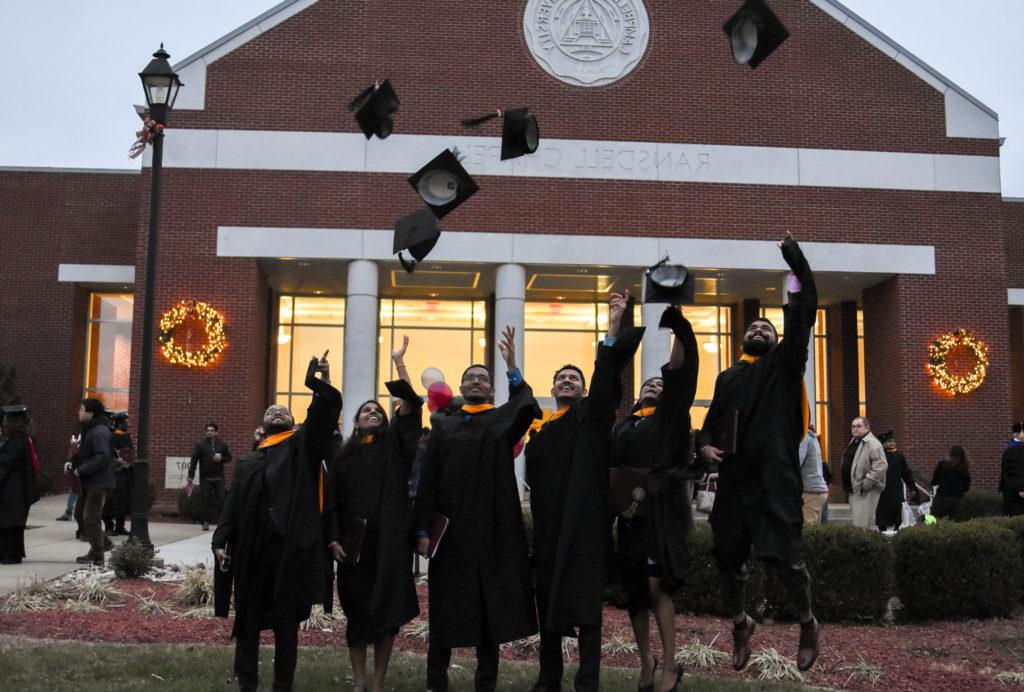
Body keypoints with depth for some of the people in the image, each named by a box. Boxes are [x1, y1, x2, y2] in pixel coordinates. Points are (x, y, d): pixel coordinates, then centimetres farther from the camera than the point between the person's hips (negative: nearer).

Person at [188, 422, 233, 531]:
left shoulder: (222, 444, 6)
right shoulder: (200, 444, -1)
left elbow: (229, 458, 13)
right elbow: (193, 461, -5)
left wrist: (221, 459, -11)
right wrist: (190, 478, -12)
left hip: (219, 478, 1)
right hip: (205, 478, -1)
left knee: (221, 500, -2)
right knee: (206, 501, 2)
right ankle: (206, 523, 9)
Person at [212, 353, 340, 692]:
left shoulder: (302, 445, 9)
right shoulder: (249, 461, 16)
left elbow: (323, 415, -7)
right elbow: (233, 504, 11)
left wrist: (322, 384, -21)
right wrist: (221, 540, 0)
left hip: (290, 547, -3)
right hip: (252, 548, 3)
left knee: (286, 622, 4)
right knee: (249, 618, 8)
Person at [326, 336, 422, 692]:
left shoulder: (393, 444, 9)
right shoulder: (343, 456, 12)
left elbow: (410, 406, -4)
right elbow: (333, 501, 9)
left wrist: (399, 362, -5)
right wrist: (334, 539, -3)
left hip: (390, 538, -1)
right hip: (355, 540, 1)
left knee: (387, 609, 0)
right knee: (358, 609, 4)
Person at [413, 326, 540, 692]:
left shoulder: (503, 420, 7)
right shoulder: (443, 426, 12)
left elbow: (526, 408, -18)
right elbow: (428, 479, 6)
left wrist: (512, 366, -29)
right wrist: (423, 529, -3)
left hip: (492, 526, -1)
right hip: (451, 527, 1)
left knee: (489, 604, 3)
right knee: (446, 604, 5)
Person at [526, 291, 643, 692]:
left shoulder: (591, 413, 5)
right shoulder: (540, 430, 18)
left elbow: (606, 376, -11)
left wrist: (614, 329, -23)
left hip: (584, 520, -5)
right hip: (548, 523, 5)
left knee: (585, 598, -8)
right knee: (548, 599, 9)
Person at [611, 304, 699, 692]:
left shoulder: (670, 414, 7)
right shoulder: (623, 427, 19)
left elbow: (681, 368, -6)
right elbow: (611, 469, 13)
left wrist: (675, 320, -16)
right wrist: (620, 495, -7)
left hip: (661, 510, -5)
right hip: (629, 513, 5)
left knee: (656, 587, -12)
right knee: (635, 591, 7)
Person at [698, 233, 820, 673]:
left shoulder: (784, 363, 8)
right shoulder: (727, 378, 19)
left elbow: (802, 314, -3)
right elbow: (712, 422, 19)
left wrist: (795, 259, -8)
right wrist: (705, 445, -4)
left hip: (774, 477, -4)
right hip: (733, 479, 4)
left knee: (783, 554, -9)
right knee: (728, 556, 7)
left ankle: (807, 623, 17)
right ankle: (741, 624, 31)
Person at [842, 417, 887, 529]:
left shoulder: (873, 444, -14)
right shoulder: (853, 442, 17)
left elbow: (880, 466, -24)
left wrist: (866, 483, -24)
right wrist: (846, 485, 19)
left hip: (865, 492, -10)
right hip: (853, 490, 10)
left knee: (862, 525, -13)